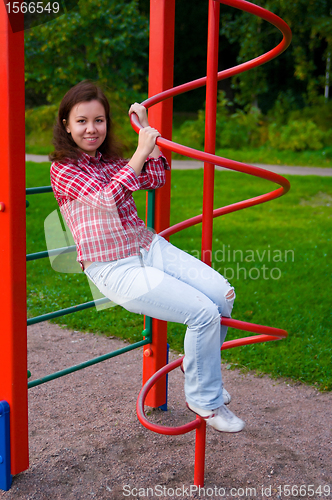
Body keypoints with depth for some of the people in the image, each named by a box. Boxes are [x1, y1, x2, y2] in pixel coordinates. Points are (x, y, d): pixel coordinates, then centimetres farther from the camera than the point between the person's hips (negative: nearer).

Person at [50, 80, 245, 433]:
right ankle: (203, 399, 2)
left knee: (222, 293, -6)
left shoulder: (111, 161, 16)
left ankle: (198, 368, 18)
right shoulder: (63, 169, -5)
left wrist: (145, 128, 10)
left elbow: (156, 179, 12)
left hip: (149, 247, 7)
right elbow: (109, 198, -18)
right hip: (114, 269, -7)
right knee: (203, 312, -18)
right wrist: (141, 150, -16)